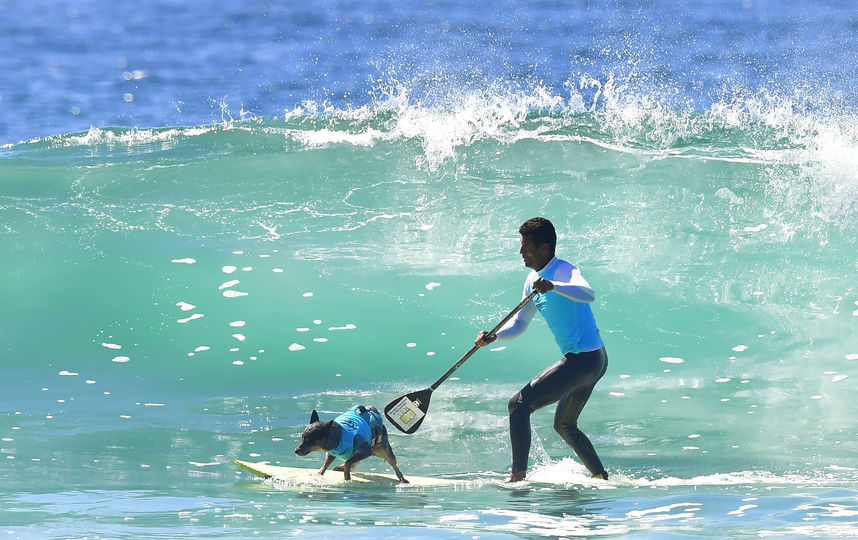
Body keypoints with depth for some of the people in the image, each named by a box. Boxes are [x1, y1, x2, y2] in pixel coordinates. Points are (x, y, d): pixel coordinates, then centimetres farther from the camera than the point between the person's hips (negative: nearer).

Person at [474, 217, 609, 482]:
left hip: (583, 359, -11)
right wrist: (493, 336, 0)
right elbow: (520, 322, 19)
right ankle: (602, 477, 30)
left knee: (519, 405, -14)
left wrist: (553, 287, -52)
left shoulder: (563, 271, -15)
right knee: (564, 425, 26)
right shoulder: (533, 280, 13)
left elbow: (587, 294, -37)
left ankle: (518, 476, -19)